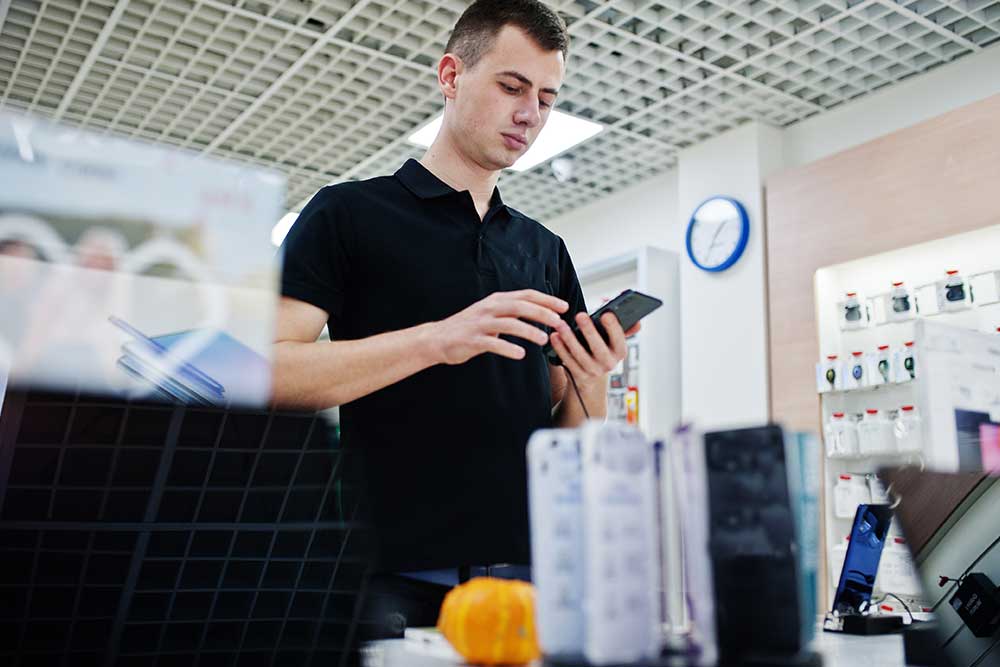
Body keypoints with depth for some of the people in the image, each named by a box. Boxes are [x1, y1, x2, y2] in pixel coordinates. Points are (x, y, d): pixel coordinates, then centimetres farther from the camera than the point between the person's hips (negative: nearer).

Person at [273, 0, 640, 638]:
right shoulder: (349, 213, 1)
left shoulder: (547, 250, 15)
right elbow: (269, 374, -11)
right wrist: (436, 339, -21)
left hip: (524, 572, 4)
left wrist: (592, 379, -7)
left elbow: (573, 435, 15)